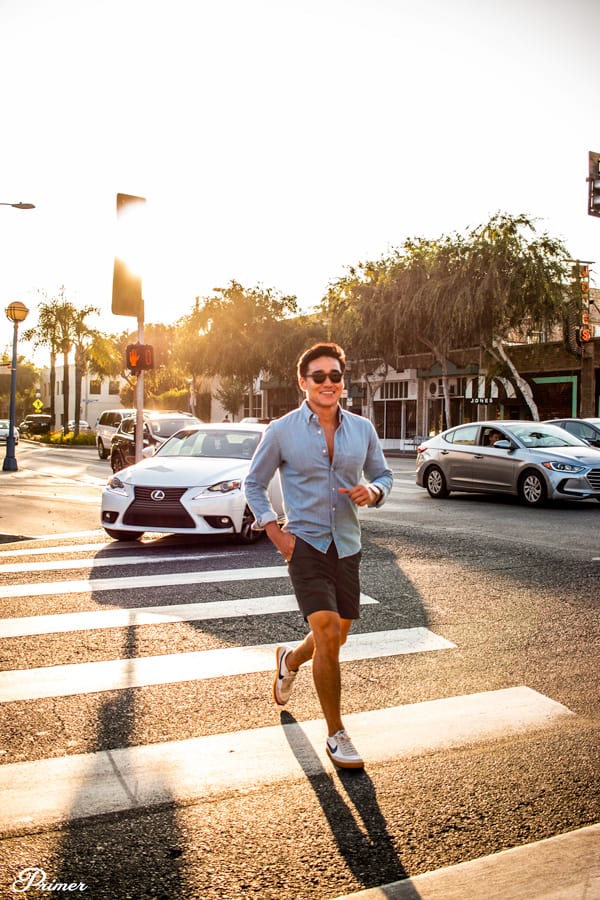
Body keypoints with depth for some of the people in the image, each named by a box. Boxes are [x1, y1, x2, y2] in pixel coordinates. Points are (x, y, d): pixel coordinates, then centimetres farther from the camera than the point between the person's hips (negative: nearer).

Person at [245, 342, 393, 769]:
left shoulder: (362, 429, 4)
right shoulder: (281, 431, -4)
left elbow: (383, 475, 14)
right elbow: (254, 483, 4)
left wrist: (372, 491, -10)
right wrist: (274, 530, -7)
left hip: (347, 545, 4)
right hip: (305, 544, -4)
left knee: (337, 636, 15)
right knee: (327, 633, -14)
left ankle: (290, 660, 49)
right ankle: (337, 735, 3)